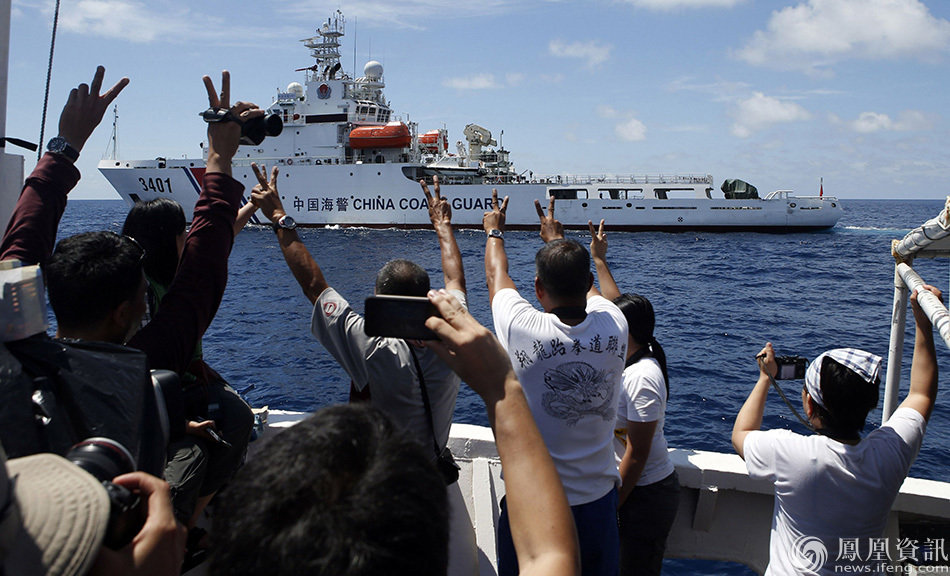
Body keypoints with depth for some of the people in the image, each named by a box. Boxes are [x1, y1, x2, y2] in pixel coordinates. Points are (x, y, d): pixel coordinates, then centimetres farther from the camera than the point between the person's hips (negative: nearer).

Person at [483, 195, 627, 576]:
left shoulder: (523, 330, -21)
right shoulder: (614, 328, -12)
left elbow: (496, 274, 2)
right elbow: (585, 285, 11)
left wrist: (494, 231, 23)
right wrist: (557, 238, 30)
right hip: (597, 499, 3)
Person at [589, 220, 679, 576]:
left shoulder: (642, 378, -26)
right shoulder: (634, 353, 0)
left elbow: (636, 456, -24)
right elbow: (617, 303, 18)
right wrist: (599, 259, 25)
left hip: (646, 495, -9)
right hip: (643, 488, 9)